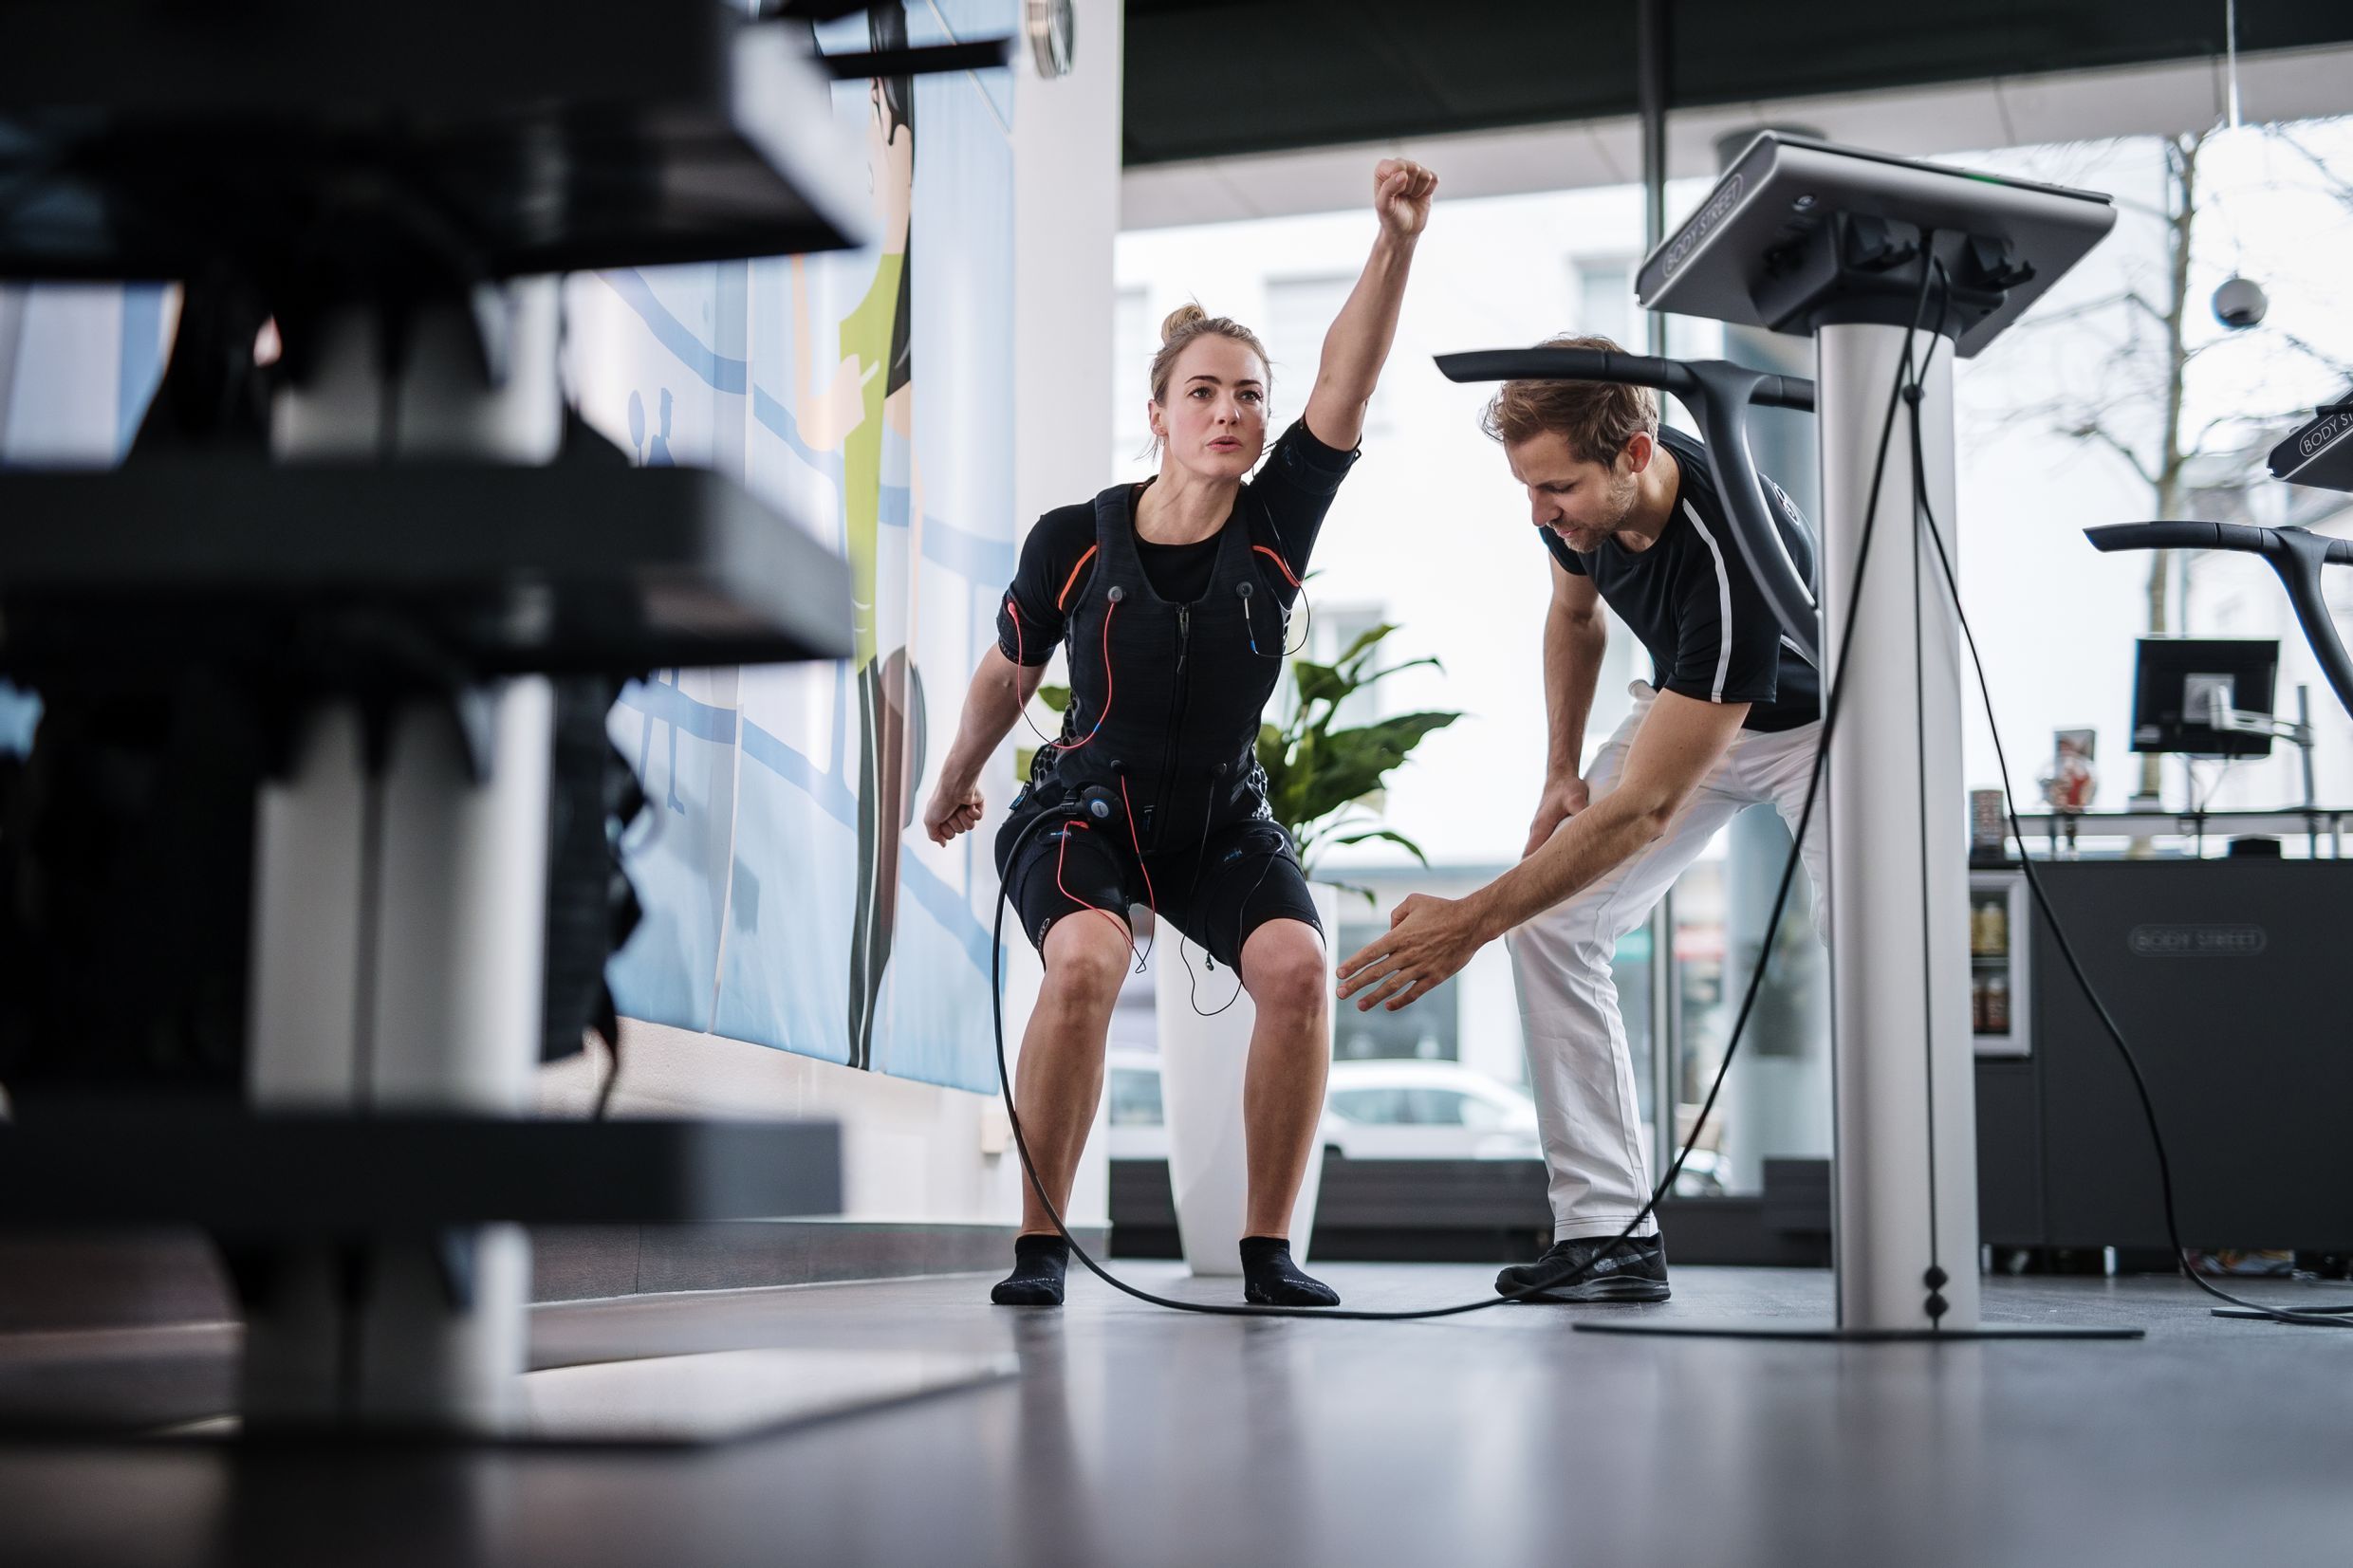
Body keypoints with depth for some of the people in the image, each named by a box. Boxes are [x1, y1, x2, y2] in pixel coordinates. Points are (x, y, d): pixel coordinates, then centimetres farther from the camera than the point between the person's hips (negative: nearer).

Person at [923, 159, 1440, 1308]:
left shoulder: (1275, 527, -8)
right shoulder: (1072, 543, -11)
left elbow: (1348, 380, -23)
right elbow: (1007, 673, 8)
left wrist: (1396, 242, -35)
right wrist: (957, 781, 22)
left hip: (1223, 818, 2)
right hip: (1084, 810, -2)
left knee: (1298, 964, -26)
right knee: (1087, 960, -33)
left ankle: (1267, 1250, -11)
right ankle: (1039, 1244, -18)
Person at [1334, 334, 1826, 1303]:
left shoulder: (1735, 551, -41)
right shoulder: (1581, 498, -19)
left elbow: (1646, 808, -41)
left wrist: (1471, 923, -42)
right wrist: (1561, 773, 1)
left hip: (1810, 716, -6)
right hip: (1686, 708, 6)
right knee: (1548, 921, -9)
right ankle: (1612, 1230, -7)